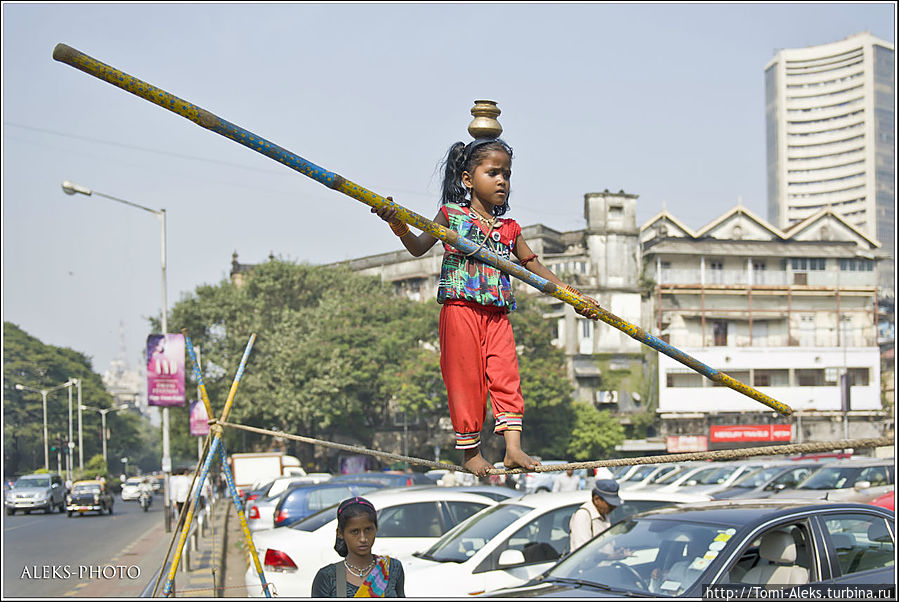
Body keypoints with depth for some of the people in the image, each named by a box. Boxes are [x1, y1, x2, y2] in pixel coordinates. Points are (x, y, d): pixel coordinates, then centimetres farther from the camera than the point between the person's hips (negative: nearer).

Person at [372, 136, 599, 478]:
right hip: (461, 307, -4)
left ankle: (513, 448, -9)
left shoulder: (509, 229, 16)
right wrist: (397, 224, -21)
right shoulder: (451, 215, 4)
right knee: (465, 378, -3)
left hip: (497, 314, 4)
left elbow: (535, 268, 19)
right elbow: (418, 248, -1)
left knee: (506, 375, -8)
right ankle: (470, 451, 7)